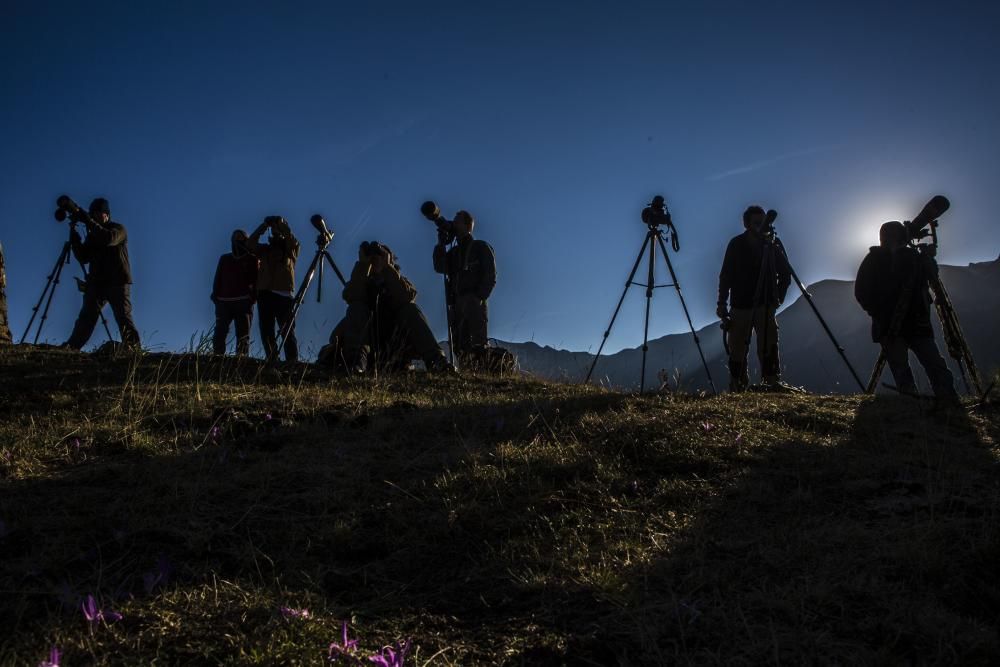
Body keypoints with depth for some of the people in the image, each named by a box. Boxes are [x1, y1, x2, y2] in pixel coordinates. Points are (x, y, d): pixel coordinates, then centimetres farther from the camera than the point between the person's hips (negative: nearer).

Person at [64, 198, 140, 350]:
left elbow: (109, 239, -19)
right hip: (96, 282, 5)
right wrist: (74, 236, 0)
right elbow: (83, 258, 11)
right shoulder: (93, 234, 19)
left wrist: (90, 223, -16)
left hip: (117, 282, -5)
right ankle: (71, 347, -9)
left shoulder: (118, 229, 4)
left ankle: (133, 348, -14)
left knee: (124, 318, -11)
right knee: (86, 317, -4)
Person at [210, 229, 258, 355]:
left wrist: (253, 296, -10)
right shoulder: (224, 259, 21)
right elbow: (217, 279, 16)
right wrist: (215, 296, 1)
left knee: (243, 336, -7)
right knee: (220, 333, -8)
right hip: (224, 301, 3)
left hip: (243, 302, -2)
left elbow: (256, 280, 5)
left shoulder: (252, 259, 12)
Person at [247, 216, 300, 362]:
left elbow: (293, 241, -10)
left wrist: (281, 222, -5)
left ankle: (292, 363, -13)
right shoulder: (265, 249, 20)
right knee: (266, 332, 1)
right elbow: (250, 244, 3)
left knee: (287, 332, -9)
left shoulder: (290, 248, 12)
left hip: (284, 295, -4)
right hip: (265, 294, 4)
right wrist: (264, 225, -1)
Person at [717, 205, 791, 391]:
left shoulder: (773, 244, 4)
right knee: (737, 349, -1)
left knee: (768, 347, -12)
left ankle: (772, 383, -14)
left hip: (765, 305, 0)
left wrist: (779, 298, -1)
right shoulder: (737, 244, 2)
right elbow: (725, 275, 2)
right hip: (740, 305, 0)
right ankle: (737, 388, 6)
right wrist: (722, 304, -3)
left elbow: (785, 274, 10)